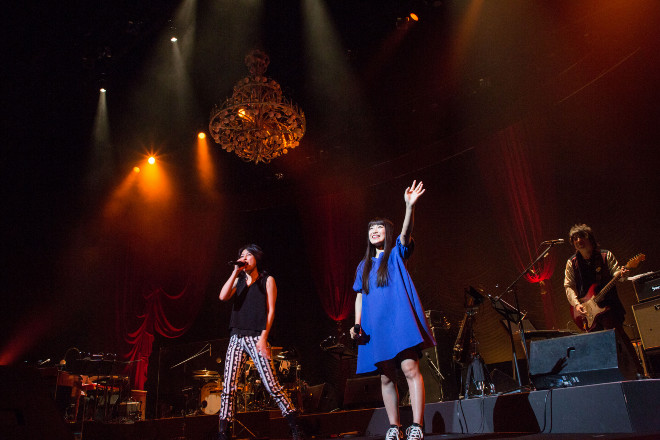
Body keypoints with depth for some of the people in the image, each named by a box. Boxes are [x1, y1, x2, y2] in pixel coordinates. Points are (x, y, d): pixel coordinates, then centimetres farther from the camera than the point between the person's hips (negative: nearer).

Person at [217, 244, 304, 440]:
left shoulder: (267, 280, 5)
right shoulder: (239, 281, 17)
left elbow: (270, 311, -3)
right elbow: (223, 296, -3)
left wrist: (263, 338, -12)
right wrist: (235, 271, -2)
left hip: (256, 338, -4)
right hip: (236, 338, 5)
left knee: (271, 385, -10)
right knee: (228, 388, -1)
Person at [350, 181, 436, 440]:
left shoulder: (397, 254, 10)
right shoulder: (363, 266, 21)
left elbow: (406, 232, -10)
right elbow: (360, 296, 19)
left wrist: (410, 206, -27)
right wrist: (357, 324, 5)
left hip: (400, 320, -4)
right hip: (374, 327, 4)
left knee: (410, 368, -15)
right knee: (386, 378, 5)